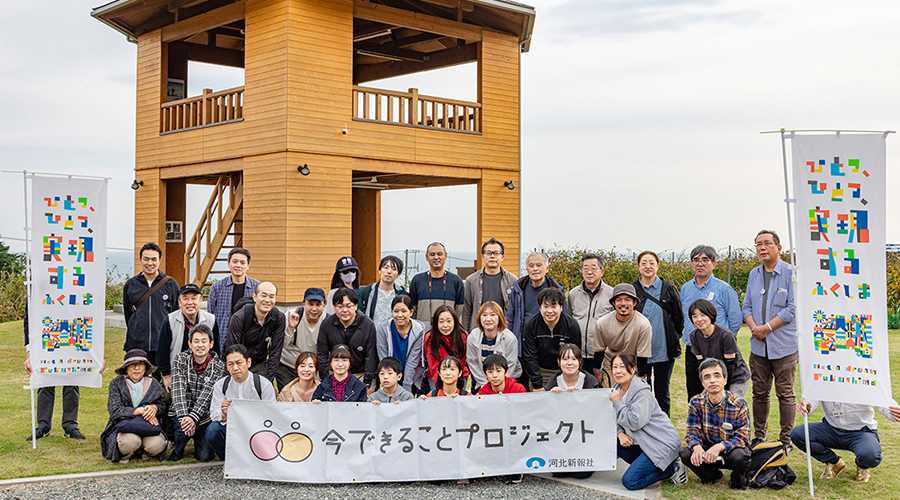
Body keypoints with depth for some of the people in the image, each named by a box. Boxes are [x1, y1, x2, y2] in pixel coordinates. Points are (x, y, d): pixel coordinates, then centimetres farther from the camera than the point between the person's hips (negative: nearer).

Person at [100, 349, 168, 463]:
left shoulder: (153, 384, 7)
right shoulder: (116, 383, -1)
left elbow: (163, 407, 10)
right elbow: (114, 411, -11)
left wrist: (154, 408, -16)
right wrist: (140, 410, -23)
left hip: (148, 427, 2)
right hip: (124, 426, -2)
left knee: (157, 444, -30)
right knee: (130, 441, -37)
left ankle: (147, 453, 9)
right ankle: (125, 454, 2)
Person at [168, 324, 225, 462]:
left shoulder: (218, 366, -8)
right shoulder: (181, 360, -7)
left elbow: (207, 394, -18)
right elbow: (178, 390, -18)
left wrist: (193, 417, -32)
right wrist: (183, 417, -31)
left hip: (204, 415, 0)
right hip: (180, 412, 0)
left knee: (205, 456, -10)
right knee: (183, 429, -33)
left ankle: (198, 439, 26)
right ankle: (178, 450, 3)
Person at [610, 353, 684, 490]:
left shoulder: (641, 392, -19)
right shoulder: (617, 389, 7)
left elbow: (635, 422, -27)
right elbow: (617, 420, 11)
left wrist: (617, 403, -18)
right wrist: (620, 434, -10)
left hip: (663, 443, -9)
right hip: (642, 443, 9)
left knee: (630, 481, -17)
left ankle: (674, 468, -2)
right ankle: (646, 465, 7)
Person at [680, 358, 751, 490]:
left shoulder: (738, 404, -16)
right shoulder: (696, 403, -9)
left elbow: (742, 437, -17)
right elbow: (692, 432, -5)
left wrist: (720, 447, -35)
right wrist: (696, 446, -31)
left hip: (730, 449, -2)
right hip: (707, 447, 2)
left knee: (740, 456, -37)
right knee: (685, 454, -27)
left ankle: (737, 479, 1)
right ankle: (711, 474, 4)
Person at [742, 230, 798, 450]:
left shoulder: (791, 273, -5)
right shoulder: (753, 275, 13)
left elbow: (792, 309, -11)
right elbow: (747, 307, 13)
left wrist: (766, 328, -13)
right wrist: (754, 327, -6)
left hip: (784, 346, -5)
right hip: (758, 346, 5)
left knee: (785, 394, 0)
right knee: (759, 393, 10)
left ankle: (786, 440, 11)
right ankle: (759, 437, 20)